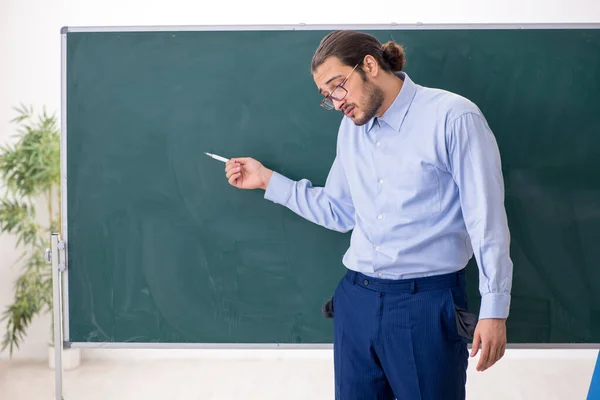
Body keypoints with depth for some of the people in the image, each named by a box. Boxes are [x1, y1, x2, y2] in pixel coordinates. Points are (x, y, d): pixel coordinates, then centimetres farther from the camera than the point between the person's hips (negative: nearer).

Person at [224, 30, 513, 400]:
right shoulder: (351, 128, 12)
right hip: (357, 299, 6)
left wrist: (494, 309, -13)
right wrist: (268, 180, 16)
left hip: (427, 303, -6)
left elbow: (487, 219, -10)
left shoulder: (453, 117, -10)